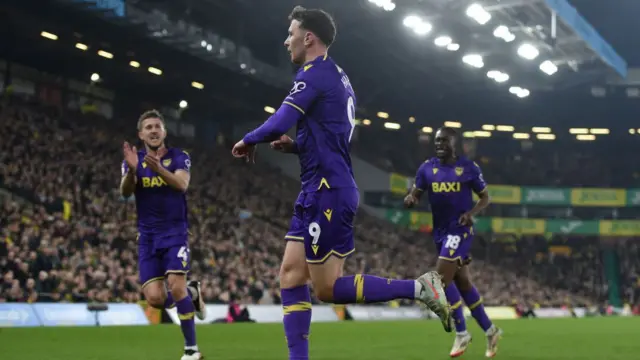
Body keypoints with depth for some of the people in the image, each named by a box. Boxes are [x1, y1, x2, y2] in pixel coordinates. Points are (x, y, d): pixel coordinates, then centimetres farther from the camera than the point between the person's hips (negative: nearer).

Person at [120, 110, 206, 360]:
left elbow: (182, 184, -23)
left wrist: (159, 169, -42)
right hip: (147, 236, 3)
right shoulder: (134, 160, 4)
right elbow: (125, 192, -13)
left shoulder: (179, 157, -2)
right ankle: (191, 293, 25)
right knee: (155, 299, -9)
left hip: (175, 232, -3)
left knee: (176, 287, -19)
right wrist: (132, 170, -34)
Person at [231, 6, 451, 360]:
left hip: (328, 192, -10)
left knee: (328, 289, -5)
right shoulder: (337, 77, 18)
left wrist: (248, 141, -2)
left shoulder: (315, 73, -12)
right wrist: (295, 146, 12)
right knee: (290, 276, 6)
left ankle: (419, 288, -3)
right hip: (323, 192, 10)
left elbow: (278, 124, -22)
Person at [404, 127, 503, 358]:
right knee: (462, 282, 12)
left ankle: (461, 334, -2)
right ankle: (490, 331, 26)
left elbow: (485, 197, 2)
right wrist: (410, 199, -23)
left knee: (442, 279, -16)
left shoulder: (469, 167, -6)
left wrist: (472, 213, -17)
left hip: (460, 229, -6)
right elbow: (416, 195, 2)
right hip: (440, 231, 6)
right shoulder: (427, 168, 4)